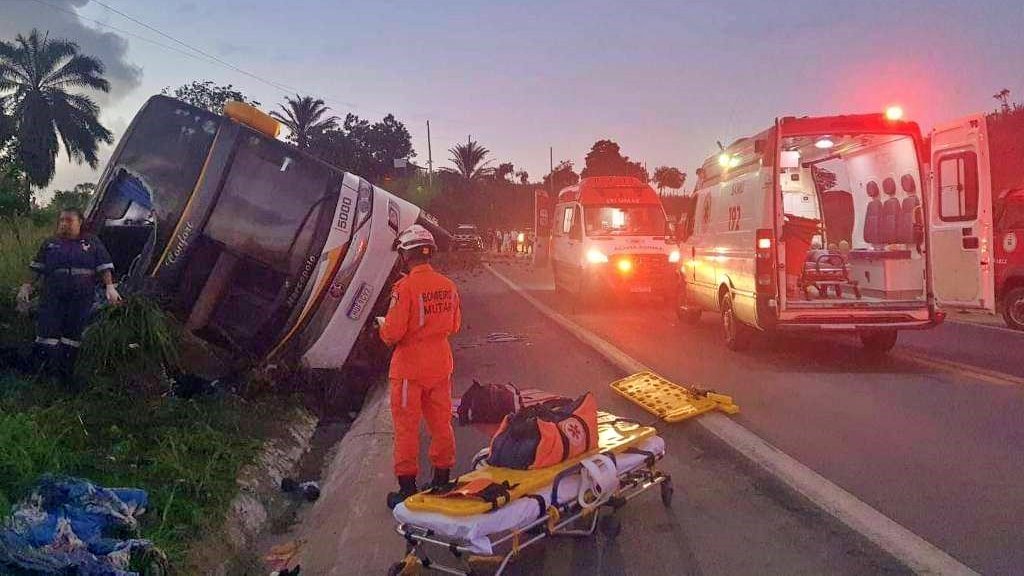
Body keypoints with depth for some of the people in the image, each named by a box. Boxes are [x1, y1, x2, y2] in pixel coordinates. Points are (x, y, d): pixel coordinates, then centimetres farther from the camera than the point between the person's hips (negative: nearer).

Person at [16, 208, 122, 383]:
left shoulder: (92, 243, 11)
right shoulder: (50, 243, 15)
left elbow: (104, 268, 6)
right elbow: (37, 270, 17)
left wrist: (110, 287, -7)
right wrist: (27, 287, 7)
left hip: (81, 298, -1)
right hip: (52, 297, 1)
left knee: (73, 335, 1)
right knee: (47, 335, -8)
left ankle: (65, 378, 10)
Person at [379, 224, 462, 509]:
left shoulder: (405, 287, -19)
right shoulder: (448, 286, -1)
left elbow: (392, 334, -19)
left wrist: (383, 324, 2)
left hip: (409, 369, -5)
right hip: (440, 365, 6)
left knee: (407, 428, 6)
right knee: (441, 423, 16)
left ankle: (407, 488, 14)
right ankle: (442, 480, 28)